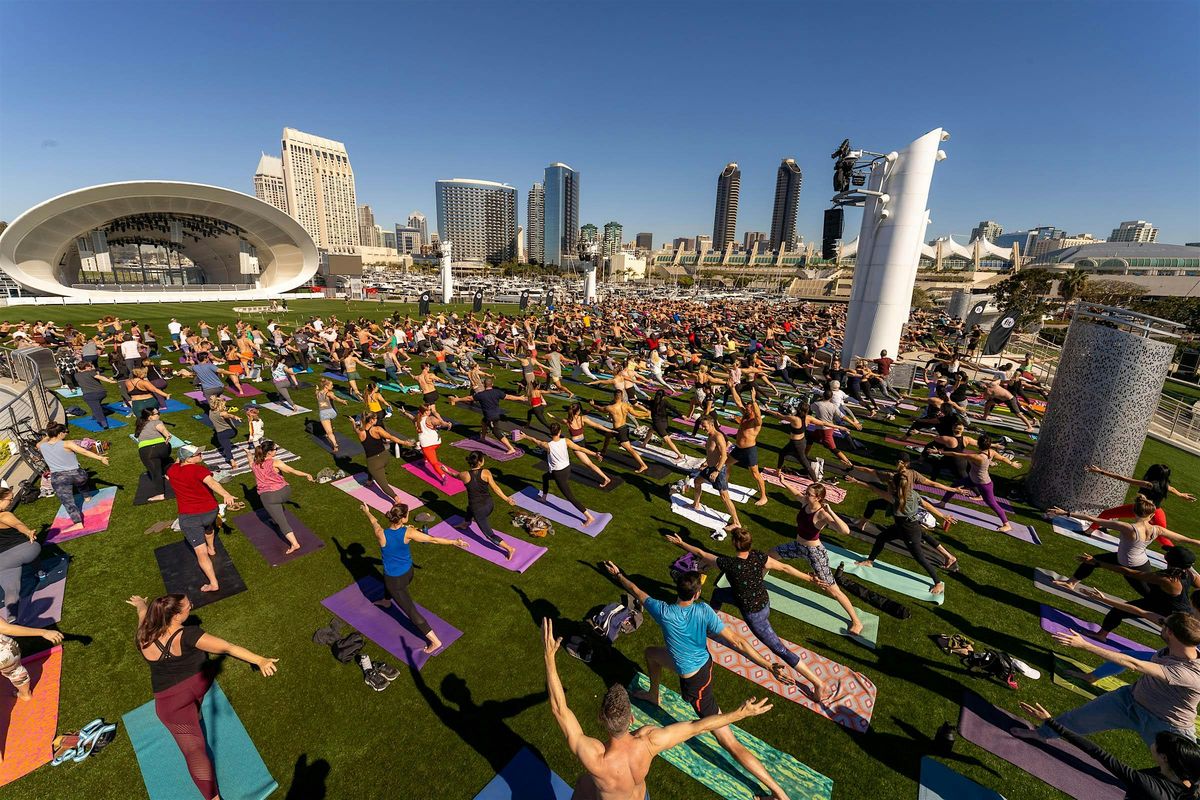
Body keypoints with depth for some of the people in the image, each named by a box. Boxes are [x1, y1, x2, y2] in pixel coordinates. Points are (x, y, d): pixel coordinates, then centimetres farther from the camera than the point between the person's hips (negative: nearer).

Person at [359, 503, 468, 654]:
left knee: (411, 611, 4)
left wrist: (367, 512, 20)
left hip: (395, 580, -4)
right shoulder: (408, 532, -24)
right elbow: (433, 539, -19)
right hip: (408, 573, 4)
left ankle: (435, 641, 5)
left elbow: (374, 522, -3)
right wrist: (455, 542, -8)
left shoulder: (381, 534, -27)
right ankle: (386, 601, 72)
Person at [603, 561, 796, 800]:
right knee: (651, 653, 25)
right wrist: (770, 666, -23)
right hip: (704, 662, 6)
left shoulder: (664, 612, -30)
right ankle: (653, 696, 54)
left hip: (695, 683, -6)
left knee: (730, 743, 5)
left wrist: (618, 574, 3)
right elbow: (737, 641, -27)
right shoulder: (704, 611, -24)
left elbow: (635, 590, -13)